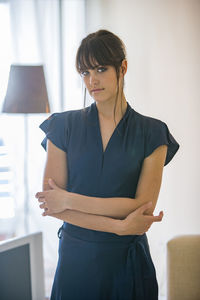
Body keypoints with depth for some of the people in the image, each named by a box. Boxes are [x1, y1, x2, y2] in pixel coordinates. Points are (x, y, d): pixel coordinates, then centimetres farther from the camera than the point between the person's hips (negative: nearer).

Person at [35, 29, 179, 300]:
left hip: (128, 260, 0)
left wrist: (69, 200, -13)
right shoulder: (64, 126, -1)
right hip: (76, 257, 1)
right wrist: (119, 226, -16)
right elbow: (50, 205, -7)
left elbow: (144, 206, -11)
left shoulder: (151, 133, -3)